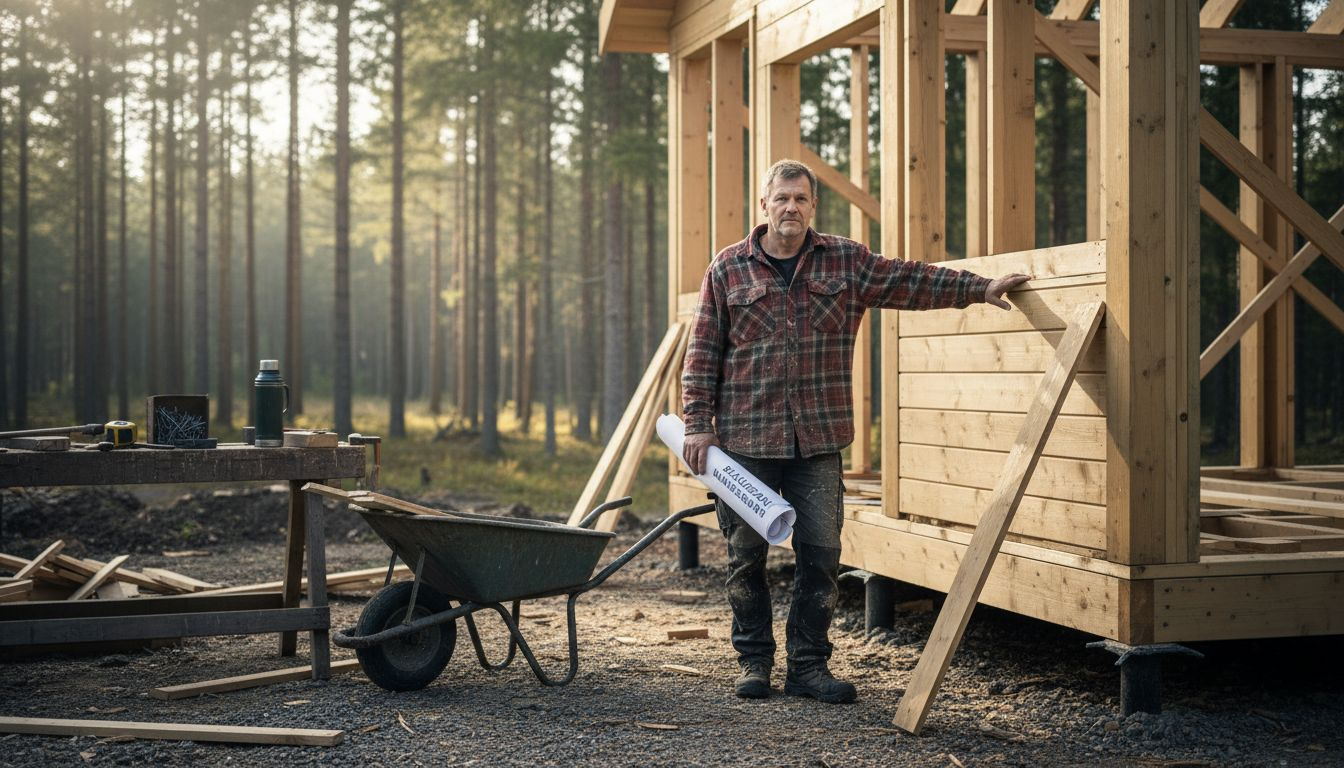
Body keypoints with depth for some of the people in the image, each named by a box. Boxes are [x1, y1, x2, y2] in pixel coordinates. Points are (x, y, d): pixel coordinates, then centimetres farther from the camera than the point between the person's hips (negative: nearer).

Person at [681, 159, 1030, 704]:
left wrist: (980, 287, 4)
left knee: (821, 554, 2)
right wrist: (697, 424, -2)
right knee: (746, 555, 4)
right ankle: (754, 661, 18)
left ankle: (808, 665, 13)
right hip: (744, 439, -1)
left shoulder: (846, 262, 8)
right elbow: (704, 352, 3)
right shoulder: (729, 268, 3)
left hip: (818, 439, 2)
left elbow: (910, 281, 12)